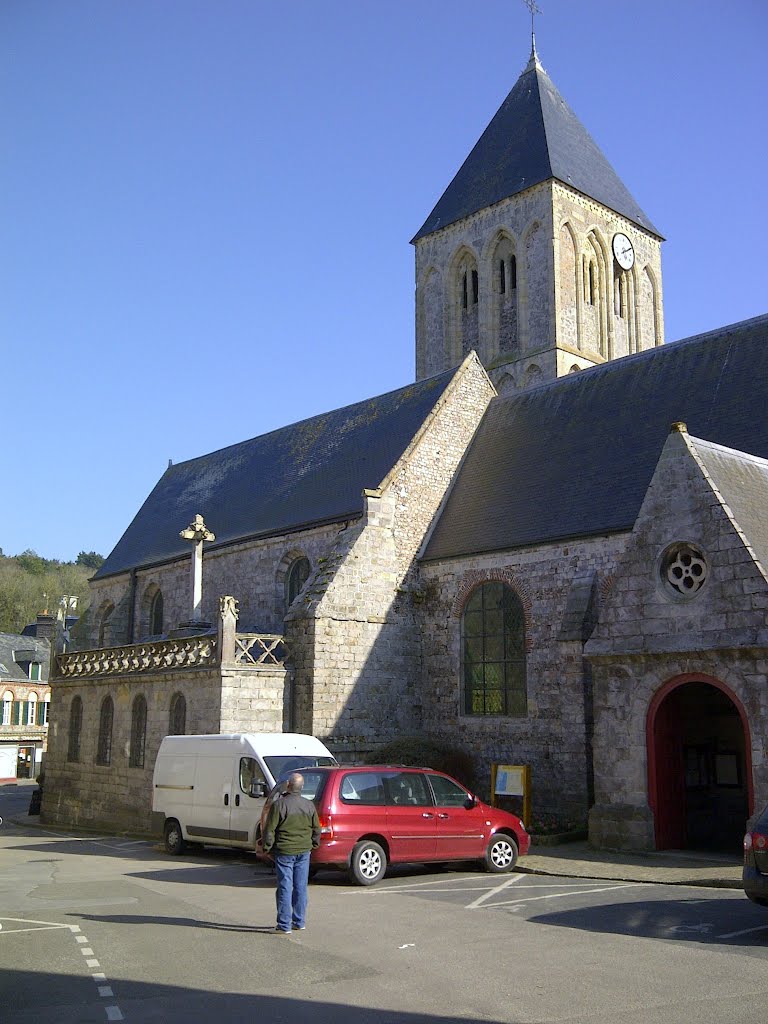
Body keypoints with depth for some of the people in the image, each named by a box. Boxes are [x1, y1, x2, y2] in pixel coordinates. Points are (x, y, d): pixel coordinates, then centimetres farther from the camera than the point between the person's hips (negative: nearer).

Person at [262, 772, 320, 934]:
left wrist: (267, 847, 1)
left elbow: (270, 829, -10)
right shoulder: (309, 805, 2)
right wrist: (314, 844, 24)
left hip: (284, 852, -4)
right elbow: (316, 829, 10)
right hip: (304, 851, 4)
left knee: (285, 887, 1)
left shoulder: (279, 804, -12)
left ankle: (284, 925, 3)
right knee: (301, 887, 12)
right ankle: (299, 922, 19)